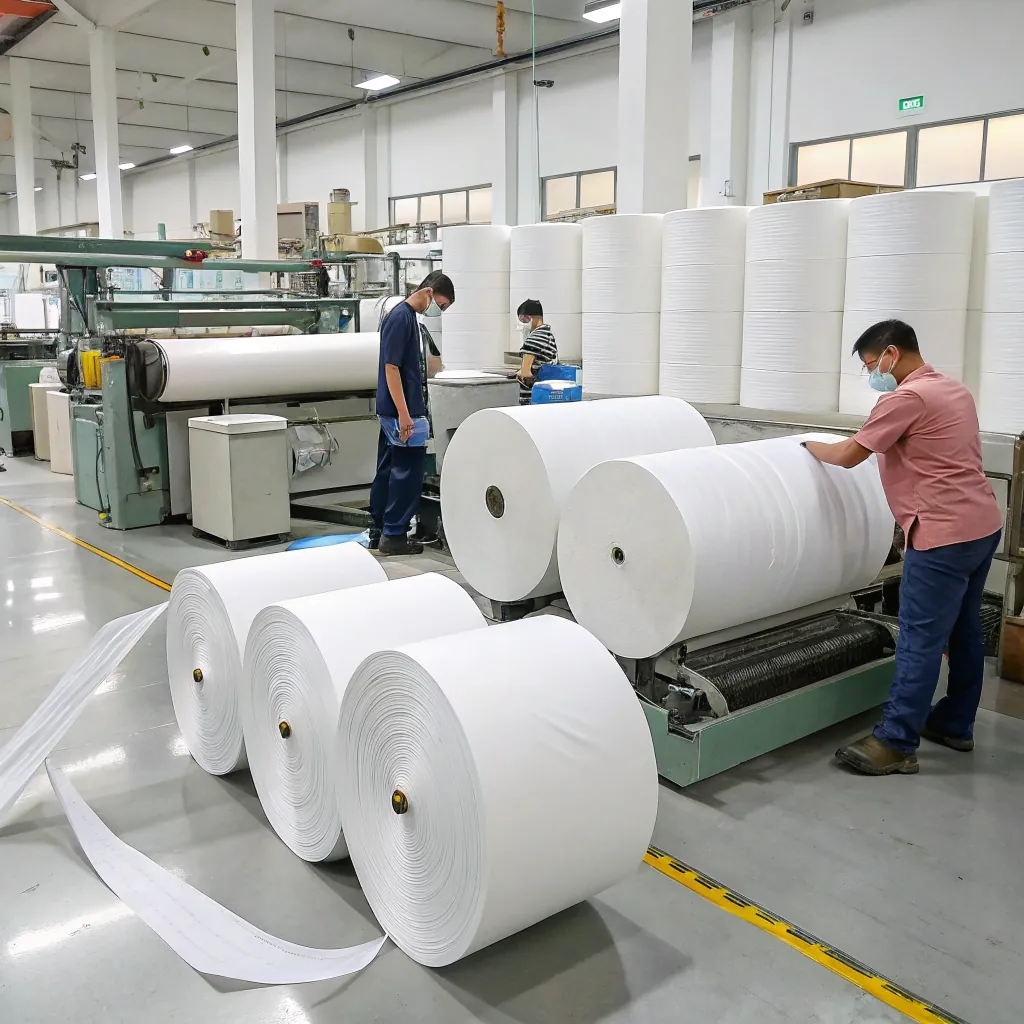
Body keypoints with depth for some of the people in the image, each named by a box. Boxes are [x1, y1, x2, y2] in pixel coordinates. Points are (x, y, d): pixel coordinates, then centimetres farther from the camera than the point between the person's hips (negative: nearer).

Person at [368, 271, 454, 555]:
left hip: (391, 412, 10)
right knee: (408, 471, -4)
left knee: (388, 470, 13)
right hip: (400, 411, -10)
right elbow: (391, 367, -19)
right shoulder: (400, 317, -15)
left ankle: (379, 531, 20)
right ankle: (393, 535, 2)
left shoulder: (408, 316, 15)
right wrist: (403, 414, -22)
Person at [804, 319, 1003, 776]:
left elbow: (848, 456, -11)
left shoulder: (907, 397, -15)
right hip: (982, 524, 10)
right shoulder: (954, 390, 15)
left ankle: (896, 744, 0)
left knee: (920, 640, -6)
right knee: (964, 631, 17)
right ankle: (954, 724, 28)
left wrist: (812, 446, 7)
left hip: (945, 534, -10)